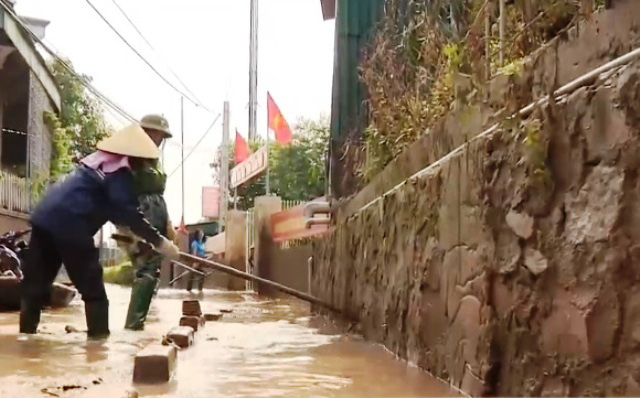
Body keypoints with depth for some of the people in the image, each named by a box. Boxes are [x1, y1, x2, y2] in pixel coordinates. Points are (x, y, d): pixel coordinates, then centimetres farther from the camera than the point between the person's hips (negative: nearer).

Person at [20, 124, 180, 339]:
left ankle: (26, 330, 19)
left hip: (45, 217, 9)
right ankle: (98, 335, 6)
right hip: (69, 224, -8)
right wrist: (159, 241, -8)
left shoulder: (99, 159, 22)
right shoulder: (120, 172, -5)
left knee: (36, 281, 14)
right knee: (92, 288, 3)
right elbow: (129, 212, -12)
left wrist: (126, 231, 27)